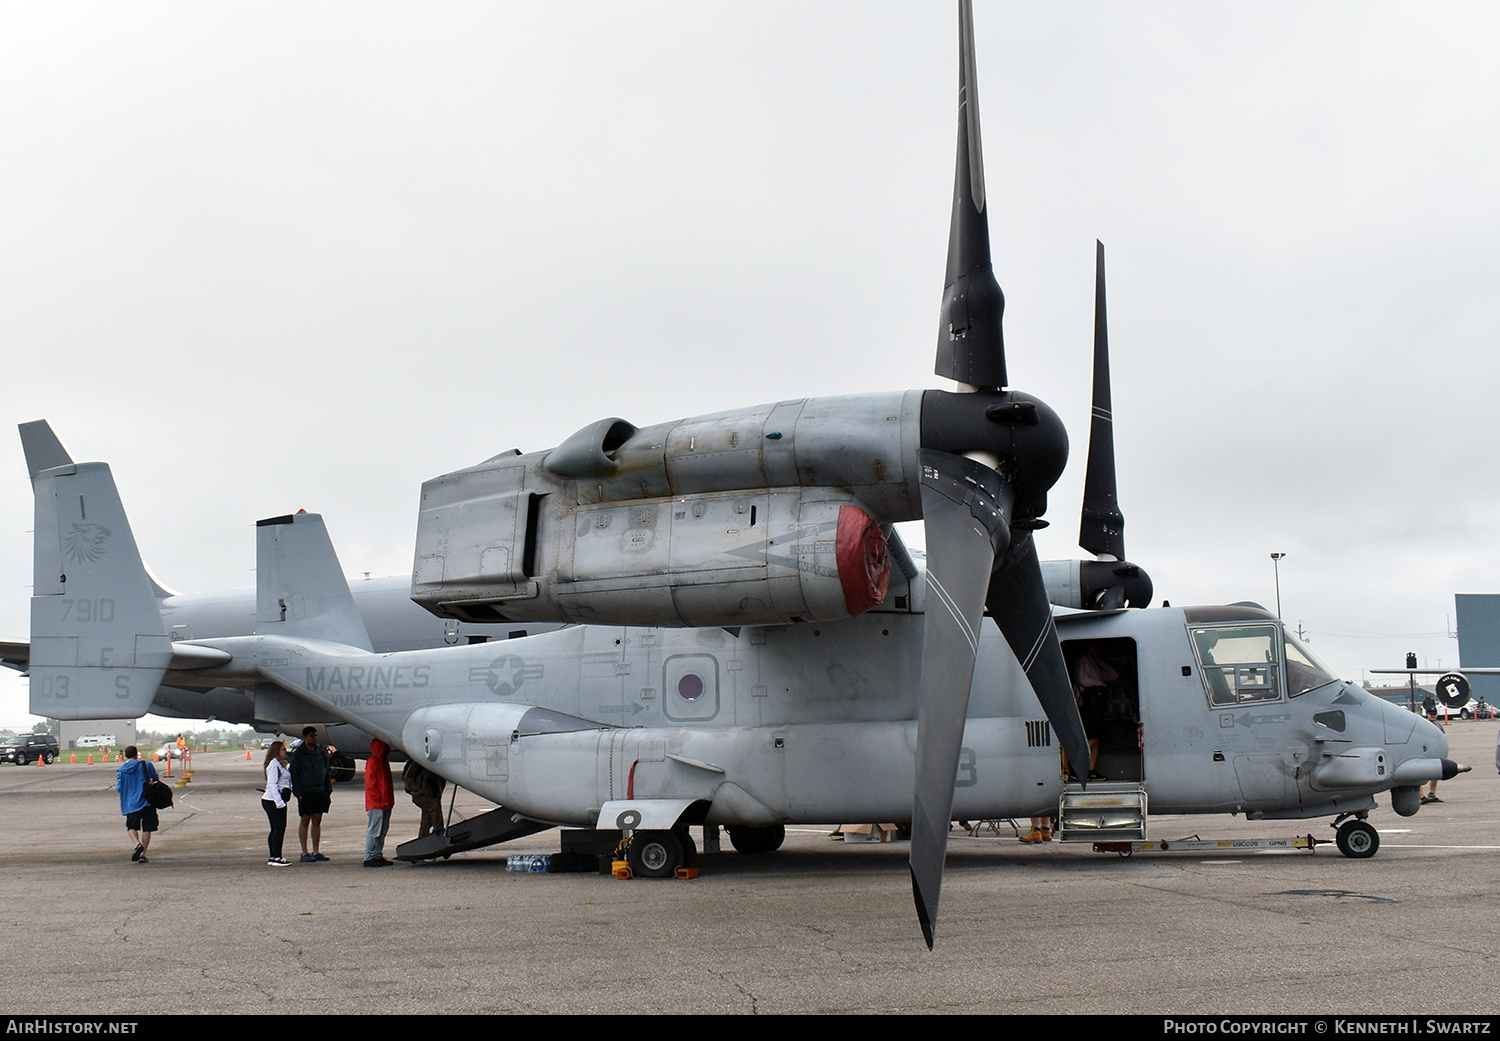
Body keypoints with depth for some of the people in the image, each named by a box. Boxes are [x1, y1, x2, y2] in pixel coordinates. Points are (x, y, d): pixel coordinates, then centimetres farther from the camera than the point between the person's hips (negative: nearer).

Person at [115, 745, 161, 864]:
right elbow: (156, 780, 3)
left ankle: (138, 844, -16)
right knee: (147, 829, 6)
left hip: (131, 804, 1)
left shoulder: (121, 770, 2)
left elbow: (119, 788, 4)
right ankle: (143, 855, 4)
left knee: (131, 827, 13)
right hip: (147, 801, -1)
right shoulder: (146, 765, -2)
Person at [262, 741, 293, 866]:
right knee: (279, 828, -11)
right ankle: (276, 857, -10)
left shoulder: (280, 764, 19)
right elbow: (272, 784, -20)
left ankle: (273, 858, 14)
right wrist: (279, 802, -23)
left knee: (276, 829, 11)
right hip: (272, 802, -10)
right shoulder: (274, 764, -13)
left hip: (278, 801, 10)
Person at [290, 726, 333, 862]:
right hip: (306, 793, -5)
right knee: (305, 821, 1)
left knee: (317, 821, 8)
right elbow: (294, 775, -5)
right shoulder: (298, 754, -3)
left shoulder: (322, 753, 11)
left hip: (320, 792, 5)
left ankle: (316, 852, 14)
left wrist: (328, 791, 9)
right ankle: (304, 853, 6)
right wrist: (299, 793, -12)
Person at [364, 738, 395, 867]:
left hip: (385, 803, 9)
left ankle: (378, 856, 16)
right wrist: (379, 798, -17)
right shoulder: (372, 761, -9)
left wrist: (390, 800, 15)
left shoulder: (384, 761, 19)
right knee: (374, 831, -8)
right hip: (376, 804, -9)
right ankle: (369, 858, -4)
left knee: (383, 831, 11)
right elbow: (370, 782, -15)